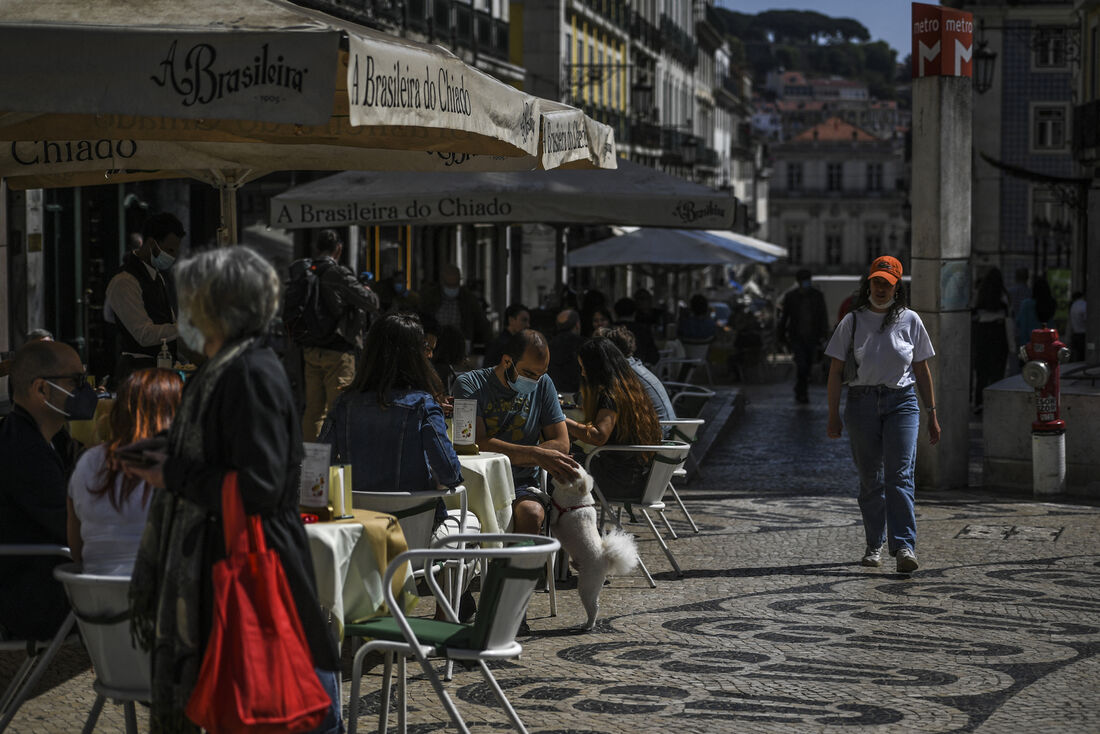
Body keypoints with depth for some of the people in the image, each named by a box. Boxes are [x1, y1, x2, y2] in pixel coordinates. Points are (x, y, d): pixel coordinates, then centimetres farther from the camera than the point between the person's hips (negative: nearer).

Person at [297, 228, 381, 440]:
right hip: (338, 351, -6)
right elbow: (372, 303, -12)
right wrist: (366, 290, 9)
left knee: (313, 410, 11)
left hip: (310, 350, 6)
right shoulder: (338, 274, -13)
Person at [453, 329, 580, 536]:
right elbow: (479, 444, -14)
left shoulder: (543, 384, 11)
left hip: (522, 484, 3)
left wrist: (509, 455, -8)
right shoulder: (470, 385, -1)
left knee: (531, 514, -33)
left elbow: (561, 445, 6)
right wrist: (536, 455, -20)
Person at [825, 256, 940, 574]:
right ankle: (875, 545, 17)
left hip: (901, 401, -1)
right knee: (870, 479, 6)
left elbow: (922, 370, 12)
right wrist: (833, 415, 0)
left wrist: (932, 414, 11)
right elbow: (836, 370, 5)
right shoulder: (852, 321, 5)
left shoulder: (910, 320, 8)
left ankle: (904, 546, -18)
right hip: (862, 403, 1)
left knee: (900, 476, -12)